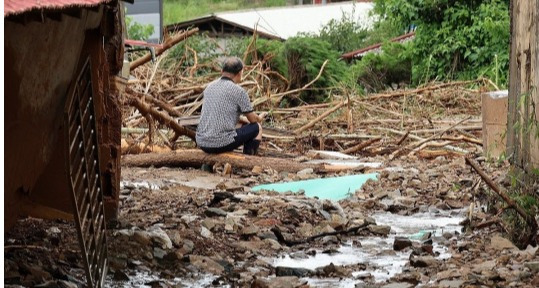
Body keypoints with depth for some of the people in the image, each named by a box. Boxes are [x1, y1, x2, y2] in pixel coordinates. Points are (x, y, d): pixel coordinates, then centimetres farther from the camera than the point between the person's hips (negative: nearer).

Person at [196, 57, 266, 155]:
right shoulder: (239, 91, -8)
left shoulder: (209, 87, 11)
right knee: (256, 128, 15)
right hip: (223, 144, -6)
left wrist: (243, 120, 36)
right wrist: (260, 118, 27)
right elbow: (253, 119, 3)